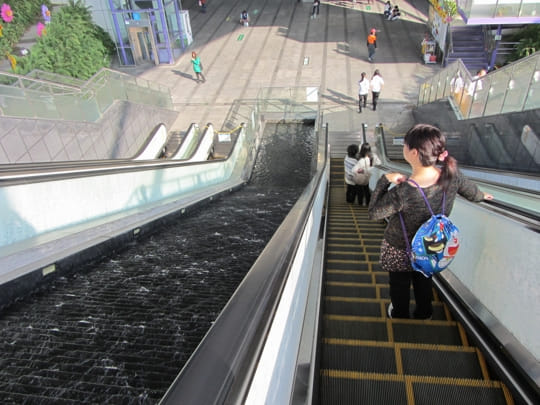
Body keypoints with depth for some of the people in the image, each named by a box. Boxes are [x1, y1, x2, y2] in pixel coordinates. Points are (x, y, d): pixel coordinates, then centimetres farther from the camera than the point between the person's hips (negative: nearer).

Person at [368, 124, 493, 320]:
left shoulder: (401, 193, -40)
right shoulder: (452, 174, -23)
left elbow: (373, 213, -24)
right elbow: (471, 192, 0)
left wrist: (384, 180, -24)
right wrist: (481, 195, 24)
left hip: (400, 249, -5)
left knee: (399, 284, 24)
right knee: (424, 280, 32)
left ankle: (399, 314, 50)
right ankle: (424, 313, 57)